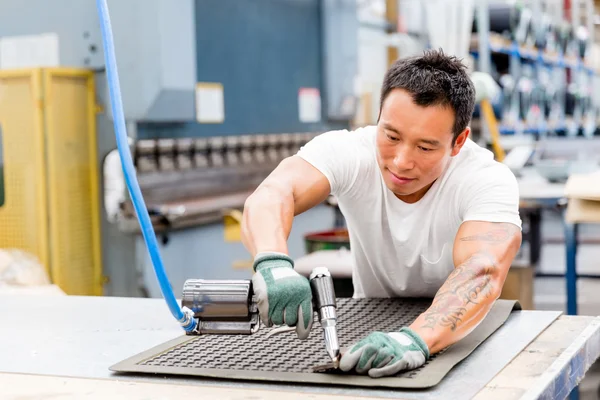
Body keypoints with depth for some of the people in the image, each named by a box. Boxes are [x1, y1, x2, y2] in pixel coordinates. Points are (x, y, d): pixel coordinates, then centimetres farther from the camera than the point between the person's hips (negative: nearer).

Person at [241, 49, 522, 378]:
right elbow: (269, 196, -35)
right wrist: (272, 262, -56)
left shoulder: (488, 181, -22)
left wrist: (415, 339, -56)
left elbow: (483, 273, -39)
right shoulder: (347, 152, -19)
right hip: (368, 328, 1)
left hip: (461, 338, 0)